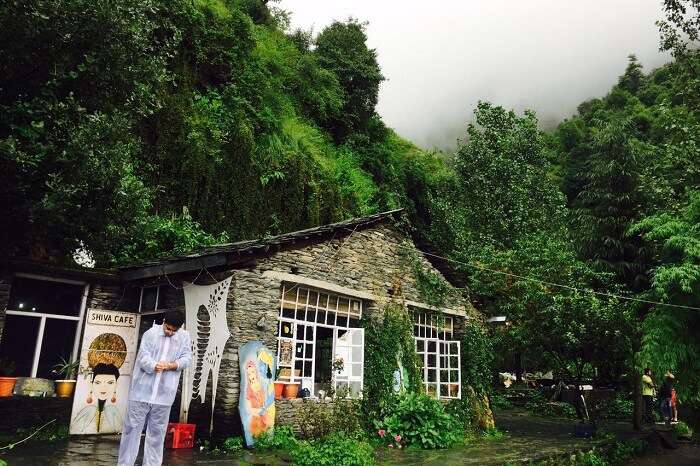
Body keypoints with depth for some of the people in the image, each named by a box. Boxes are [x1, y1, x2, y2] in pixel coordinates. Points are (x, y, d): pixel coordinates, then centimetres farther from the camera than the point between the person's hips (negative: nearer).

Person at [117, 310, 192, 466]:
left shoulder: (184, 337, 5)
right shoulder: (151, 333, -1)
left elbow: (186, 358, -1)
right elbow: (143, 356, -10)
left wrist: (171, 365, -20)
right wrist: (154, 366, -30)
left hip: (164, 394, 2)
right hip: (142, 390, -1)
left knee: (157, 432, 9)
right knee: (132, 427, 5)